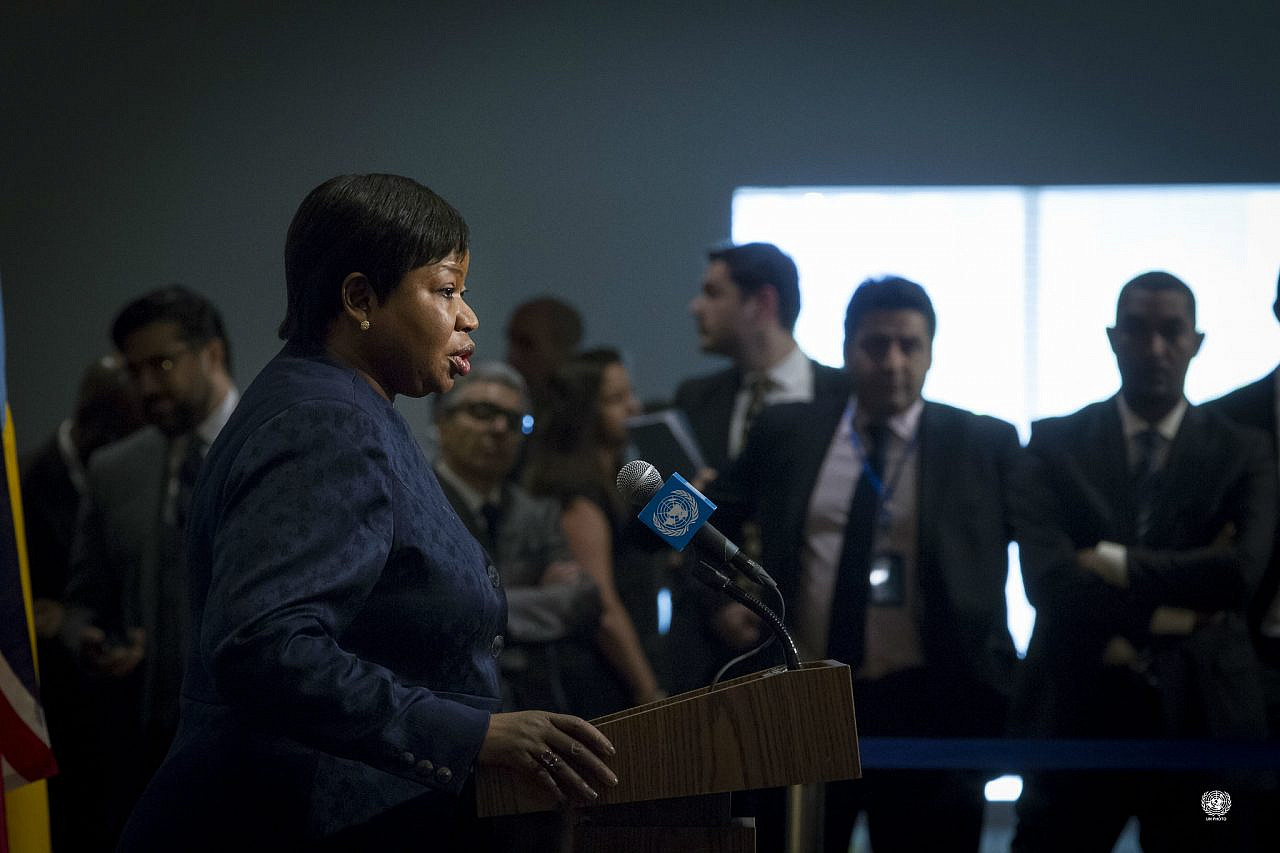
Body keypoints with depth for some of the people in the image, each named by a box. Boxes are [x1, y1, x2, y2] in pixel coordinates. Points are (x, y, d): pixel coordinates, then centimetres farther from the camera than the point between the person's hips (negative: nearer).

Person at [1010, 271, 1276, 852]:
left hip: (1201, 718, 1)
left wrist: (1116, 562, -11)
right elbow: (1045, 576, -10)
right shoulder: (1054, 444, 4)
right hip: (1078, 716, 0)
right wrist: (1168, 612, -11)